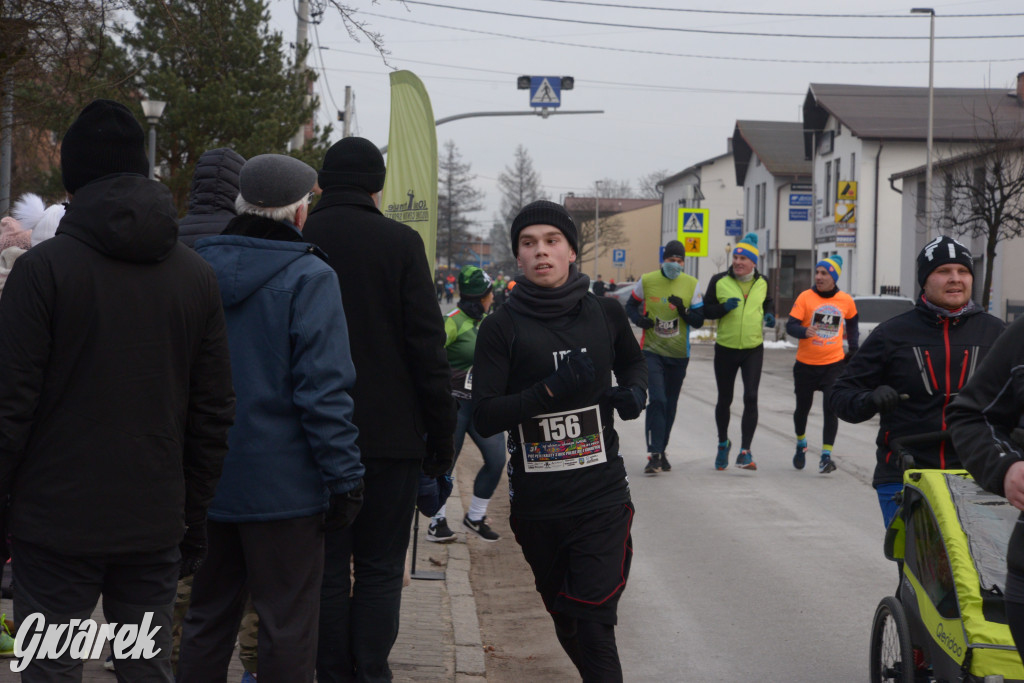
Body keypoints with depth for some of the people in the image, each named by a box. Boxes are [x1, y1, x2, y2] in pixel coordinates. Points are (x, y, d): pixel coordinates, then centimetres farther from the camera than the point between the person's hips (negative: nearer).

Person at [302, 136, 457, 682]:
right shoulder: (400, 243, -5)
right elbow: (428, 346, -7)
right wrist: (442, 435, 0)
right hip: (391, 433, -2)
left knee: (328, 567, 9)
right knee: (380, 568, 6)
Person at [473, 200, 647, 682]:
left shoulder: (605, 313, 4)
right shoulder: (502, 327, -3)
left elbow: (631, 362, 26)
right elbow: (484, 417, -8)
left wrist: (634, 392, 3)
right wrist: (549, 390, -20)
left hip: (601, 498, -1)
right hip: (535, 503, 1)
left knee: (594, 624, -11)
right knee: (565, 622, 15)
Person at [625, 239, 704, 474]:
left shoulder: (691, 285, -2)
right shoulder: (647, 281, -5)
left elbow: (698, 322, -1)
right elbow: (631, 305, 11)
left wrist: (683, 310, -20)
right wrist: (639, 319, -11)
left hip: (679, 354, 2)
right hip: (652, 351, -2)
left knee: (670, 405, 11)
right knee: (657, 399, -17)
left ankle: (661, 451, 27)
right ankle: (654, 454, -16)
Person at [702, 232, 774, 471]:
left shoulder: (762, 283, 3)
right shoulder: (720, 281, -4)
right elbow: (706, 310, -1)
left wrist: (768, 315, 0)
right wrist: (724, 308, -20)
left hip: (753, 349, 0)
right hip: (725, 348, 0)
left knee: (751, 398, -12)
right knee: (724, 399, 11)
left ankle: (745, 452, -9)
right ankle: (723, 443, 35)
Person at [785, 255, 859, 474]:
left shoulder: (846, 301, 0)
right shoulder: (805, 297, -7)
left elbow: (852, 324, 19)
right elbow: (790, 326, -13)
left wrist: (853, 349, 15)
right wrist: (805, 332, -33)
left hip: (834, 364, 0)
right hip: (806, 363, 0)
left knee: (831, 409, -11)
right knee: (803, 408, 14)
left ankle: (826, 456, -4)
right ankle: (801, 444, 40)